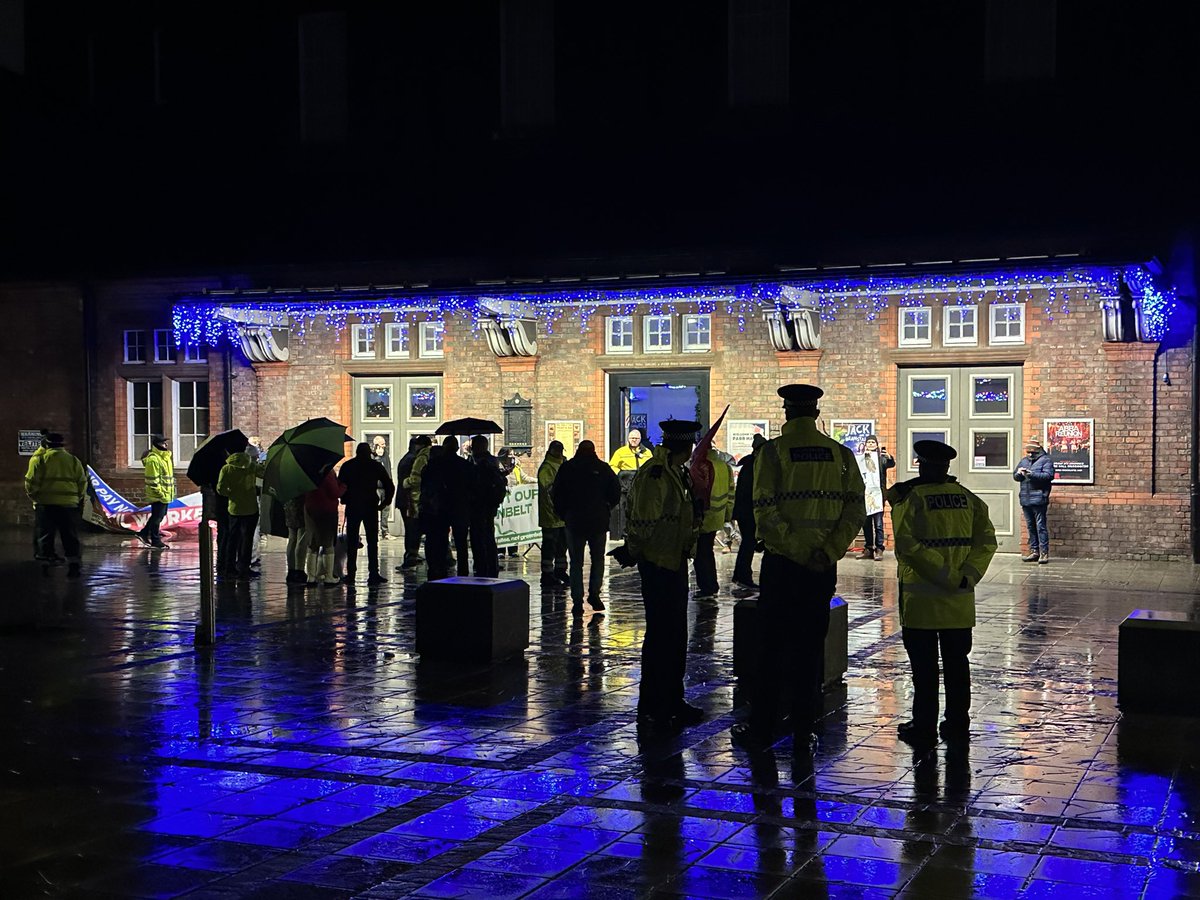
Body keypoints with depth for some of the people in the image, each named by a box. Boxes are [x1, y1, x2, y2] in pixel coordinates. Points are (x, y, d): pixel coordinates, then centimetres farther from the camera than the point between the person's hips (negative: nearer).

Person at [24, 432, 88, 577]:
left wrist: (34, 496, 11)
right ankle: (73, 565, 5)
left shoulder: (39, 459, 0)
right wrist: (78, 499, 21)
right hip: (69, 504, 2)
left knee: (46, 537, 5)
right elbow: (82, 483, 9)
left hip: (46, 504, -2)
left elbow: (31, 482, -4)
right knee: (70, 537, 8)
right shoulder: (74, 460, 9)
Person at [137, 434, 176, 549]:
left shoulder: (165, 456, 14)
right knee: (157, 517, -1)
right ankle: (155, 541, 8)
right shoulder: (153, 459, -19)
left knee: (161, 515, 18)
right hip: (158, 495, -10)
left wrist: (171, 490, 20)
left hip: (164, 493, 10)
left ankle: (144, 533, 29)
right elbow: (152, 479, -22)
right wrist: (159, 492, -22)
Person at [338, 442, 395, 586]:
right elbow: (390, 485, 1)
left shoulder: (347, 466, 3)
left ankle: (351, 574, 2)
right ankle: (373, 574, -2)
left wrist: (345, 500, 11)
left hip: (352, 507, 1)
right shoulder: (376, 466, 2)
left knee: (351, 542, 5)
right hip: (371, 507, 0)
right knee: (372, 541, 3)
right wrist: (385, 502, 8)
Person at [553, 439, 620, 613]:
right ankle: (594, 593, 3)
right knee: (598, 559, 15)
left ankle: (577, 601, 1)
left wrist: (563, 514, 11)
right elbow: (616, 492, -1)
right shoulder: (603, 468, 0)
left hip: (574, 522, 0)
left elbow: (557, 495, -1)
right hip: (599, 522, 0)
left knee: (576, 563, 6)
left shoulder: (567, 468, 1)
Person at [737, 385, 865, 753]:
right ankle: (803, 734, 12)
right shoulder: (841, 454, 6)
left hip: (781, 563, -3)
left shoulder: (772, 451, -4)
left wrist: (796, 549, -10)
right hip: (823, 567, 3)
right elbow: (855, 510, -3)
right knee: (811, 648, 8)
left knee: (771, 646, 6)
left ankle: (762, 727, 12)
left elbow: (765, 512, -15)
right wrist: (827, 552, -8)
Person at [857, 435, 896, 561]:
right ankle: (868, 549, 12)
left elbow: (891, 464, -13)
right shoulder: (861, 458, 11)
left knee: (878, 523, -7)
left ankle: (879, 550, -7)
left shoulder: (881, 458, 5)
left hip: (877, 493, -3)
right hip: (864, 493, 3)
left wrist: (889, 457, -35)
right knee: (866, 523, 6)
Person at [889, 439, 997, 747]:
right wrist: (966, 576, -8)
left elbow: (907, 544, -20)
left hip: (921, 599, -4)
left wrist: (942, 575, -15)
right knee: (957, 663, 13)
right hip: (960, 602, 4)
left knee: (924, 665, 3)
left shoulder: (910, 498, -9)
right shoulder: (968, 499, 5)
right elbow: (986, 540, -2)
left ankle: (924, 727, 7)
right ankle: (958, 724, 19)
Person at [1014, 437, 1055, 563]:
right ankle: (1034, 552, 17)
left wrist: (1032, 474, -22)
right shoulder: (1024, 460, 19)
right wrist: (1019, 473, -4)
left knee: (1041, 526, -8)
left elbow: (1049, 475, -15)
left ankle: (1044, 553, -5)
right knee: (1030, 527, 10)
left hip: (1039, 499, -7)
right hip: (1025, 500, 7)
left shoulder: (1045, 460, -1)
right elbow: (1015, 476, 19)